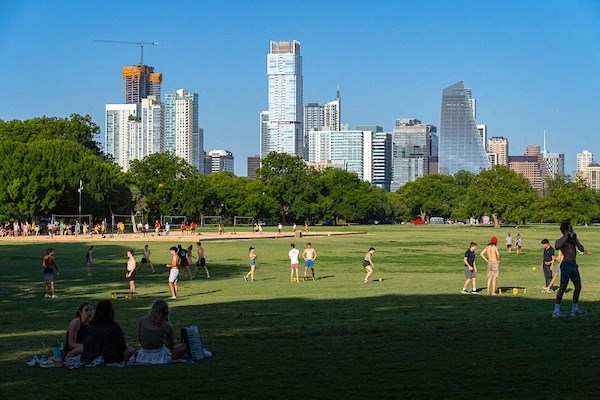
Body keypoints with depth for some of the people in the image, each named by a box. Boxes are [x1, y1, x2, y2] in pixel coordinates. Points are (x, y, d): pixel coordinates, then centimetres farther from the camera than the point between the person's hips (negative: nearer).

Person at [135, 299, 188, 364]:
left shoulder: (142, 321, -7)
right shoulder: (167, 326, -14)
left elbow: (140, 341, 3)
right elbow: (170, 346, -2)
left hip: (143, 357, 5)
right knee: (184, 346, 13)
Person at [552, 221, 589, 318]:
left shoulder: (573, 240, 17)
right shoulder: (560, 241, -2)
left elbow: (582, 249, 8)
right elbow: (557, 247, -26)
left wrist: (575, 239, 2)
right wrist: (566, 237, -16)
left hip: (574, 265, 7)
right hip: (566, 265, -7)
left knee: (578, 287, 8)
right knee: (563, 288, -9)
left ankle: (575, 310, 19)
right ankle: (556, 311, -5)